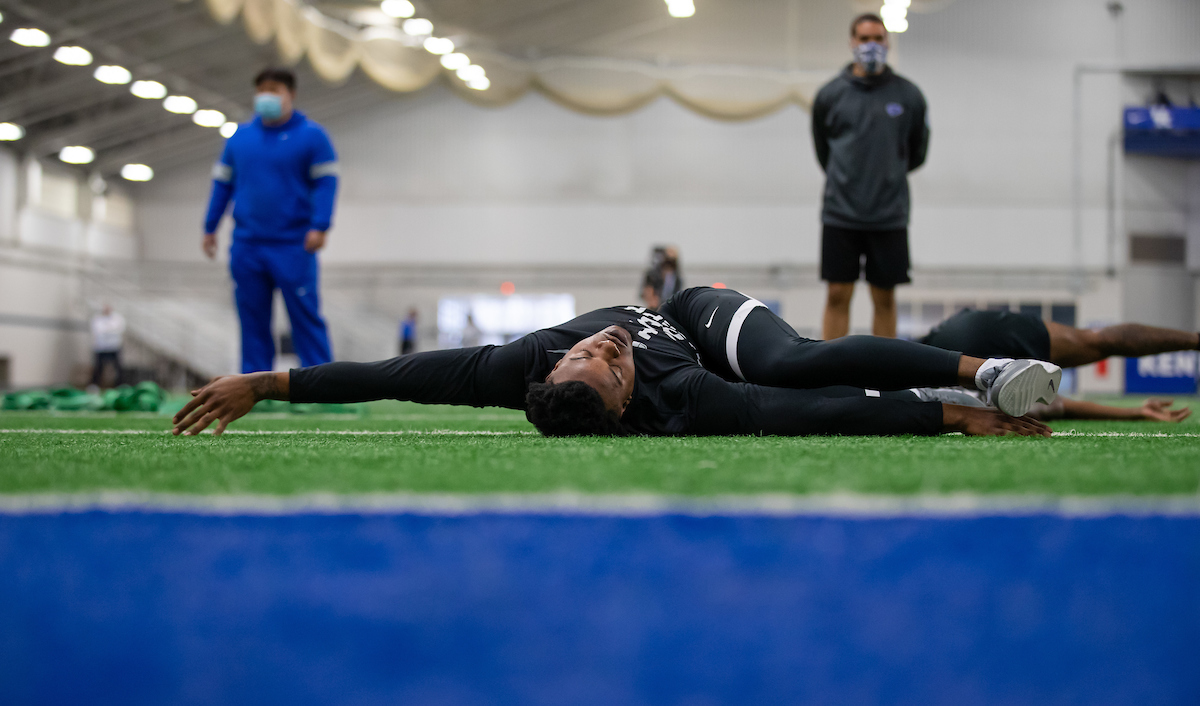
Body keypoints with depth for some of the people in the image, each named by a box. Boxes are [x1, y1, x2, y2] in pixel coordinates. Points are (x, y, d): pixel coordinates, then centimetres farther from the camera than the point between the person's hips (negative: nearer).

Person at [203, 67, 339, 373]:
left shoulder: (312, 135, 1)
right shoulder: (240, 137, 14)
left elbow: (326, 183, -5)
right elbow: (223, 184, 19)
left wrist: (319, 226, -16)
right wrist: (210, 228, 15)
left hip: (293, 246, -4)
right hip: (246, 246, 4)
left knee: (306, 317, -6)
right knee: (253, 321, 5)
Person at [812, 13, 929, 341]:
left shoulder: (908, 95, 2)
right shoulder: (830, 94, 1)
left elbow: (917, 152, 15)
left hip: (890, 215, 0)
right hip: (841, 212, 0)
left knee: (885, 298, 4)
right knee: (837, 295, -1)